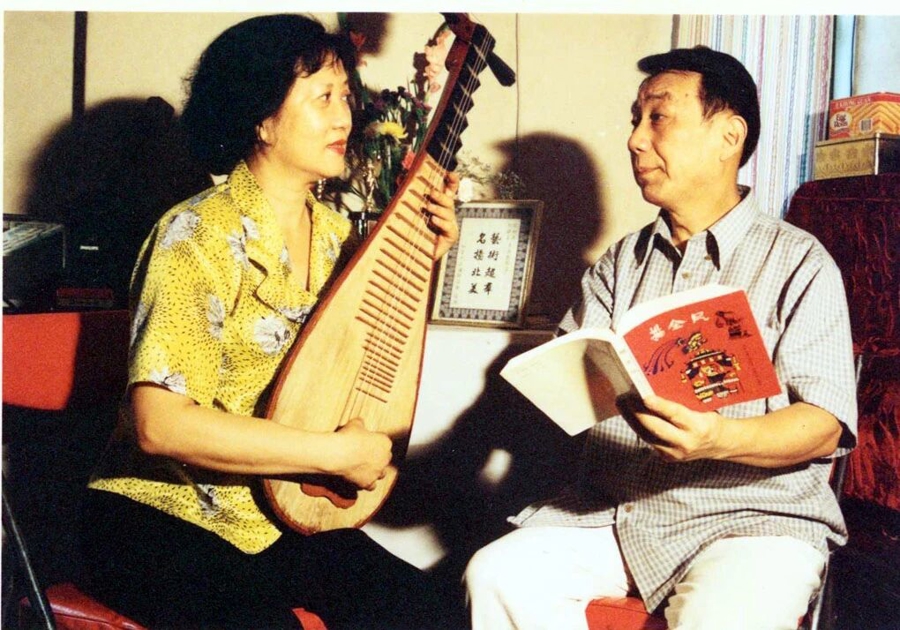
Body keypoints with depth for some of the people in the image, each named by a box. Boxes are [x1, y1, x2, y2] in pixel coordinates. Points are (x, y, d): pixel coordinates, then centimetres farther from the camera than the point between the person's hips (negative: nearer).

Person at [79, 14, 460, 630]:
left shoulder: (334, 231, 5)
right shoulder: (199, 235, -17)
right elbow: (159, 424, -26)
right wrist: (336, 451, -23)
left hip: (279, 512, 6)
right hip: (164, 517, -6)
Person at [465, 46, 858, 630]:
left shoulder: (799, 263, 1)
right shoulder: (620, 263, 16)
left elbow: (827, 424, -9)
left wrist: (721, 438, -29)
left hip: (753, 514, -4)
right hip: (614, 509, 4)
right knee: (498, 575, -20)